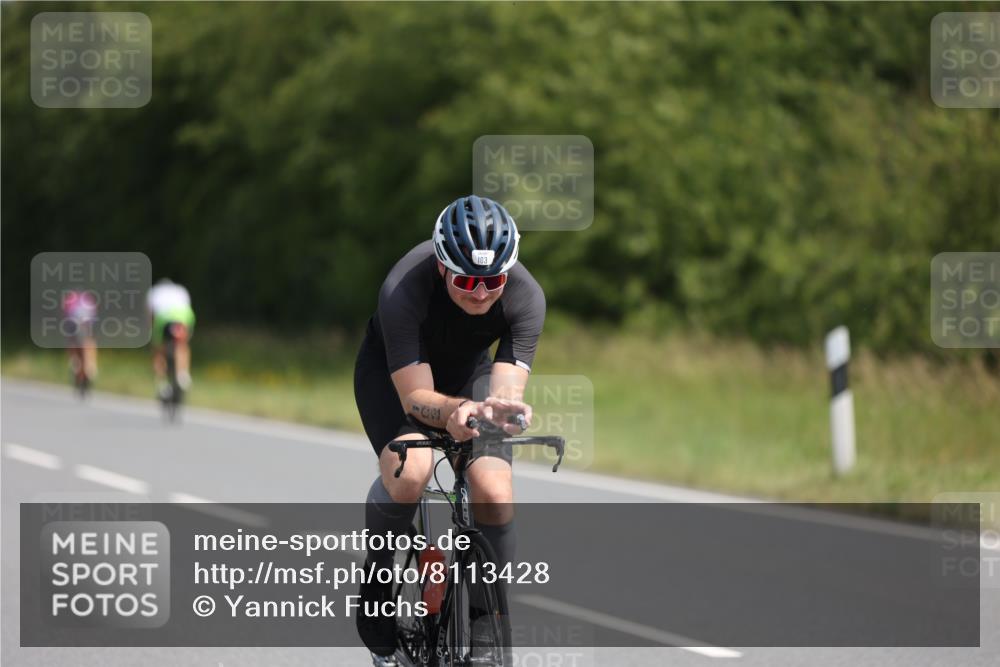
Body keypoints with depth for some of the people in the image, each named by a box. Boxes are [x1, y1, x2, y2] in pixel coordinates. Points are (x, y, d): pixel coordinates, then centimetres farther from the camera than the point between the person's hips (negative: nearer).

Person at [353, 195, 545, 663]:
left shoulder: (525, 296, -30)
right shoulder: (404, 290, -37)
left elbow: (506, 388, -34)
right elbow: (416, 396, -36)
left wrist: (502, 409, -57)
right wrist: (456, 412, -57)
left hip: (467, 371, 3)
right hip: (392, 368, -2)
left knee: (494, 494, -20)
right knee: (410, 471, -32)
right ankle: (376, 574, -4)